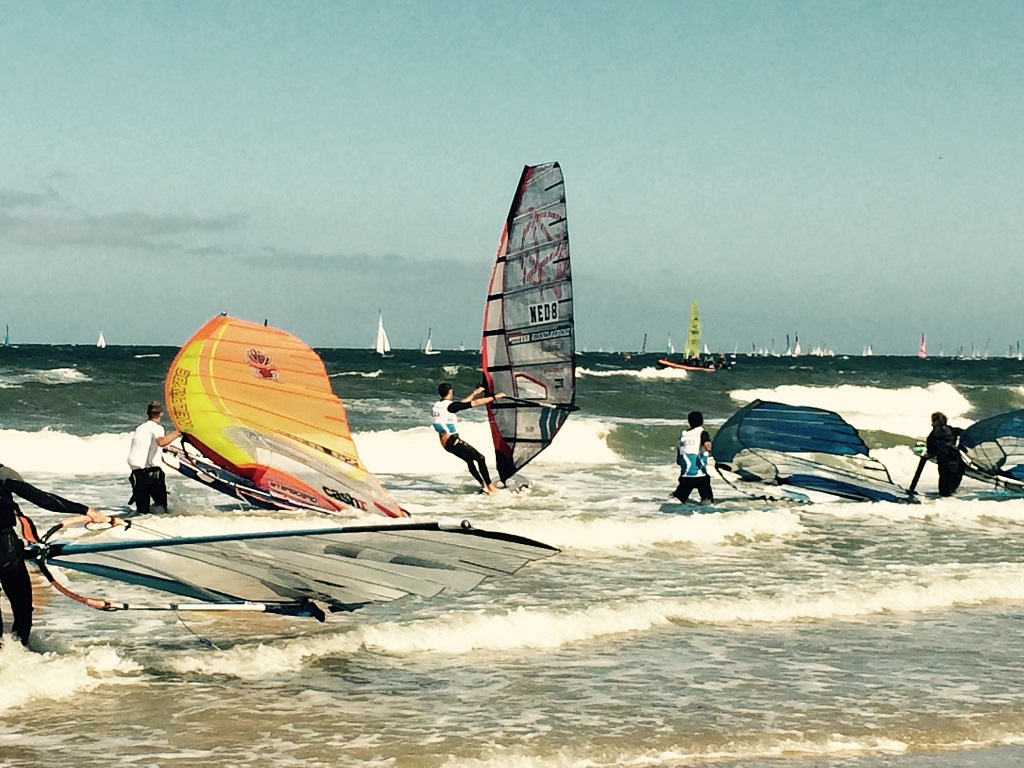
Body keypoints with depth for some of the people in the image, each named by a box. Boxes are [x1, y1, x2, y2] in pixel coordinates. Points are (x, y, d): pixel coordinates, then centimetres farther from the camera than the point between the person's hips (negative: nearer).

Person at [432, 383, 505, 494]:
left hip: (444, 442, 9)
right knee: (480, 458, 0)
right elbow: (476, 402, -13)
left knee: (470, 460, 20)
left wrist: (475, 392, 31)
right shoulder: (450, 406, -17)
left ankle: (483, 485, 21)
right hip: (453, 441, -9)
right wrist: (494, 397, -5)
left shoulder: (436, 406, 8)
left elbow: (462, 402, 23)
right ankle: (490, 487, 2)